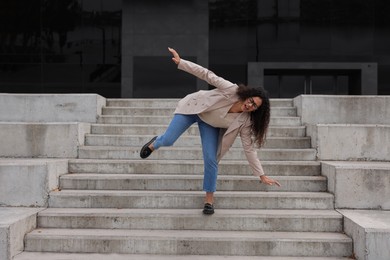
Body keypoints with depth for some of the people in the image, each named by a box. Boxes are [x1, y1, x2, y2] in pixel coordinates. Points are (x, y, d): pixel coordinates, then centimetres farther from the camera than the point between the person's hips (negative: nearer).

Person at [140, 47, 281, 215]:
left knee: (211, 160, -13)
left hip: (210, 125, 2)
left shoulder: (245, 120, -22)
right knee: (167, 141, -10)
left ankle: (209, 199, 6)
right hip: (194, 107, -2)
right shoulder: (231, 90, -32)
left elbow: (249, 148, -16)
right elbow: (207, 75, -27)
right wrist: (180, 62, -30)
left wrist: (262, 175, -19)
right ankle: (154, 144, 30)